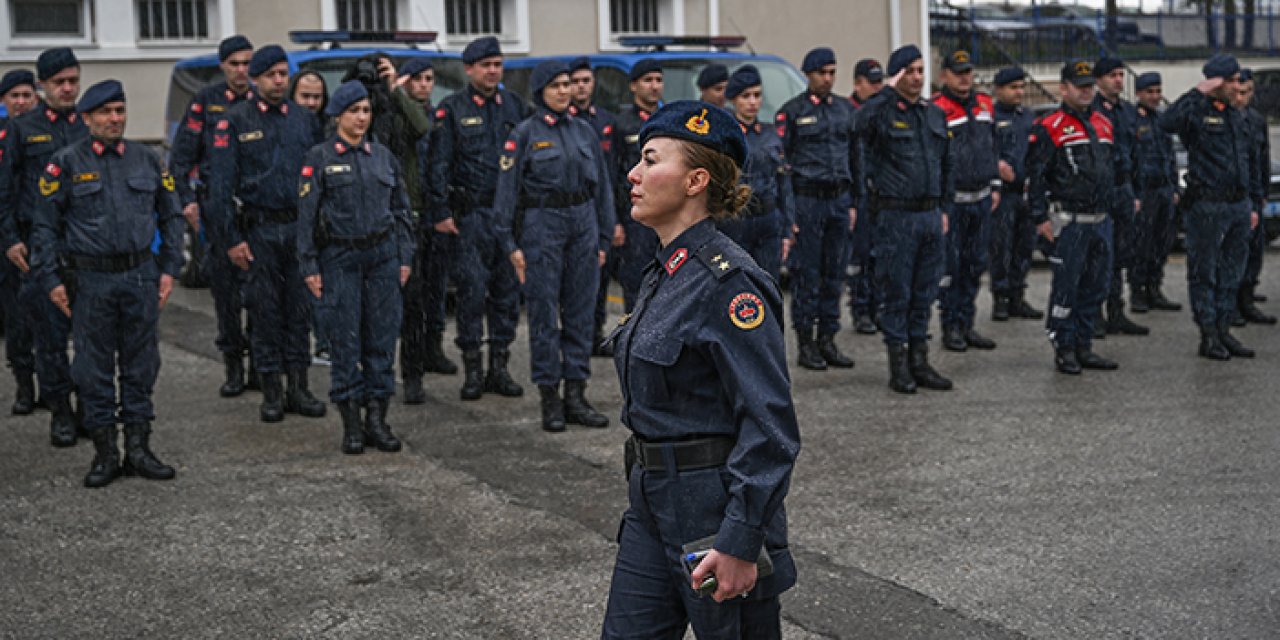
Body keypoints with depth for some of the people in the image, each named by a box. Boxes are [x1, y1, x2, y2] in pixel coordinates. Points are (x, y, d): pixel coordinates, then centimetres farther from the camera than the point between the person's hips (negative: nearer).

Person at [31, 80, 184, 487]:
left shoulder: (147, 160, 8)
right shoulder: (66, 163, -1)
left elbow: (171, 216, 15)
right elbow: (45, 226, 1)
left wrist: (169, 268, 7)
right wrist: (51, 280, -4)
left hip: (141, 277, 3)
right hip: (90, 281, -2)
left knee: (141, 366, 7)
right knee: (95, 370, 3)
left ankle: (138, 450, 16)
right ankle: (105, 454, 12)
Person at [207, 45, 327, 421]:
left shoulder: (305, 119, 9)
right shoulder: (235, 122, -1)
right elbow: (221, 184, -4)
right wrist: (231, 238, -9)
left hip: (301, 226, 3)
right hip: (260, 230, -3)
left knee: (300, 309, 6)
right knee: (265, 311, 3)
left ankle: (298, 389, 14)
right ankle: (272, 393, 11)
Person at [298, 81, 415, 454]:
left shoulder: (383, 156, 10)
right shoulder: (320, 158, -2)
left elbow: (401, 210, 14)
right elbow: (307, 215, -3)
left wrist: (405, 257, 7)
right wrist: (309, 267, -7)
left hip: (382, 255, 4)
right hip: (339, 258, -3)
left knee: (382, 338, 3)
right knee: (345, 341, -2)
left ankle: (377, 419, 11)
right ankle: (351, 424, 6)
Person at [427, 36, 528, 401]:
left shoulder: (513, 105, 11)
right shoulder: (452, 110, 1)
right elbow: (439, 165, -2)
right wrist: (441, 213, -8)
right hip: (472, 213, -4)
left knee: (508, 288, 6)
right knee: (473, 289, -4)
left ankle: (499, 367, 15)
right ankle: (472, 369, 4)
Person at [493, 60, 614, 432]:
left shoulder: (584, 131, 11)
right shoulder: (524, 135, -2)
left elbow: (602, 186, 15)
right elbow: (507, 191, -4)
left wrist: (603, 239, 10)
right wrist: (510, 244, -9)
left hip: (583, 225, 4)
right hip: (542, 224, -4)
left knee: (581, 313, 6)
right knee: (544, 313, -1)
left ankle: (576, 395, 13)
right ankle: (550, 400, 6)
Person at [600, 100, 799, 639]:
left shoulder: (727, 282, -19)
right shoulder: (664, 274, 10)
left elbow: (770, 426, -22)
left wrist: (740, 543, -25)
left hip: (717, 511, -9)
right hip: (653, 505, 9)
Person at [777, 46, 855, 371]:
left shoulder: (845, 110, 13)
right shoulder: (791, 111, -2)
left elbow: (855, 158, 17)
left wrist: (852, 203, 12)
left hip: (839, 200, 5)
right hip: (807, 200, -5)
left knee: (834, 273, 7)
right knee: (807, 274, -3)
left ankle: (828, 340, 15)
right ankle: (806, 344, 4)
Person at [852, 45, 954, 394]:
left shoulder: (935, 114, 13)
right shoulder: (883, 113, -6)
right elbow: (861, 125, -30)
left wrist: (944, 208, 17)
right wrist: (889, 91, -21)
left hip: (930, 216, 6)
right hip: (896, 217, -6)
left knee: (924, 293, 11)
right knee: (896, 293, 0)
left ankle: (919, 361, 19)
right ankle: (898, 366, 8)